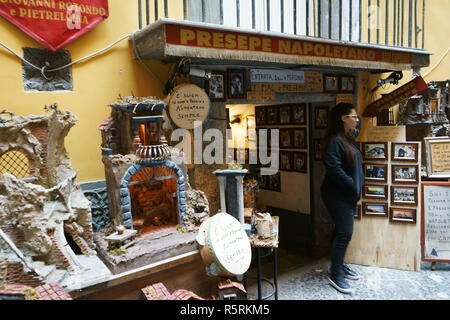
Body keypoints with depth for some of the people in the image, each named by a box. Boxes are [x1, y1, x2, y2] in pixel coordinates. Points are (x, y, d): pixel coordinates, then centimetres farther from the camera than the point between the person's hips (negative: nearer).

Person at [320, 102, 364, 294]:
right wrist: (352, 186, -18)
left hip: (347, 195, 9)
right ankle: (335, 275, 5)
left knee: (342, 231, 16)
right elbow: (333, 169, -25)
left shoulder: (348, 139, 14)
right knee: (344, 232, -7)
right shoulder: (334, 140, -17)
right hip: (337, 194, -9)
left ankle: (339, 265, 30)